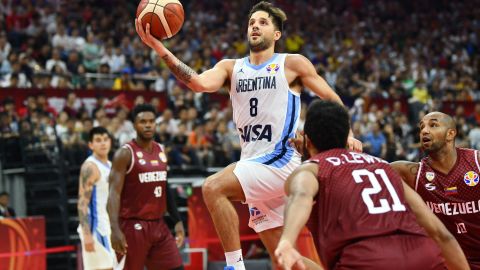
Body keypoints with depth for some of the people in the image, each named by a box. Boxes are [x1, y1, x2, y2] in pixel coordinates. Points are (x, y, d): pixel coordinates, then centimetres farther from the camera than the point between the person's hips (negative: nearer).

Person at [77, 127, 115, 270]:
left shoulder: (110, 166, 15)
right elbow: (82, 203, -19)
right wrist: (87, 235, -26)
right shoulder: (90, 167, -13)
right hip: (96, 228, -9)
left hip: (109, 228, 9)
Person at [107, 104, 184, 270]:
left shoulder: (161, 151, 11)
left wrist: (177, 220, 16)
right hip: (133, 226, -7)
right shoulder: (125, 154, -10)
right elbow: (114, 193, -17)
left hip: (158, 225, 7)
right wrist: (115, 229, -28)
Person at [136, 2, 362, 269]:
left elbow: (331, 98, 7)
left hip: (281, 159, -6)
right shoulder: (231, 67, 10)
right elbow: (201, 83, -10)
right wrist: (160, 49, -23)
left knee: (213, 188, -25)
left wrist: (347, 134, -8)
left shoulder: (293, 64, 0)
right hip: (254, 164, 6)